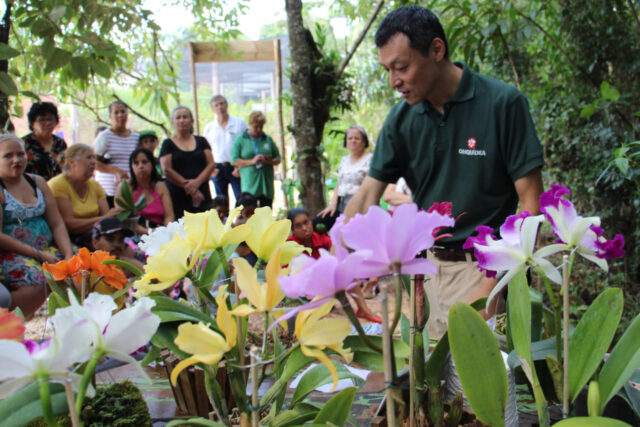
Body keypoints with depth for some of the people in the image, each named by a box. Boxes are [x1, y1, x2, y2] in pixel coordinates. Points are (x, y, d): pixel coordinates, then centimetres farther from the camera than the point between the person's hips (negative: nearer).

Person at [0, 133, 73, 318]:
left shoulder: (37, 182, 14)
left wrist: (69, 255, -5)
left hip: (47, 250, 6)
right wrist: (37, 255, -16)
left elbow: (57, 224, 10)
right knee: (37, 283, -33)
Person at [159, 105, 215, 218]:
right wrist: (187, 185, -11)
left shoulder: (201, 141, 16)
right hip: (177, 197, -2)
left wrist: (196, 182, -10)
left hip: (202, 197, 2)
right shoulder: (168, 144, 8)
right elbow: (167, 170, -3)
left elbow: (211, 164, 7)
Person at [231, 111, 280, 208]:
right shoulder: (240, 139, 4)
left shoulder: (268, 139, 13)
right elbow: (234, 161, -3)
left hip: (266, 184, 3)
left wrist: (269, 161, -7)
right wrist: (252, 161, -14)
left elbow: (278, 159, 15)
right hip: (249, 185, -3)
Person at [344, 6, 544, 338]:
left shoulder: (502, 103, -13)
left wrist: (493, 284, -18)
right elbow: (367, 196, 0)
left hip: (480, 266, -5)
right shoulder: (401, 118, 1)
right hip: (424, 262, 5)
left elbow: (530, 202, -12)